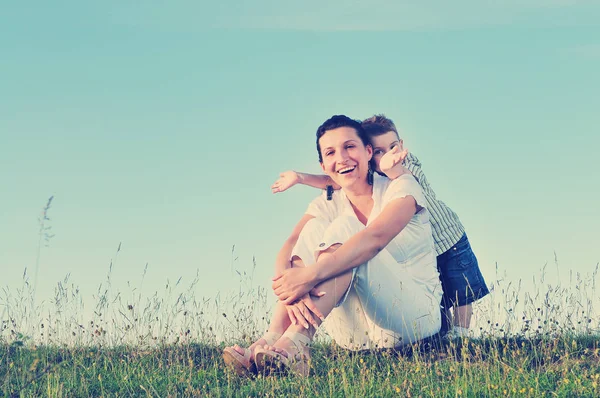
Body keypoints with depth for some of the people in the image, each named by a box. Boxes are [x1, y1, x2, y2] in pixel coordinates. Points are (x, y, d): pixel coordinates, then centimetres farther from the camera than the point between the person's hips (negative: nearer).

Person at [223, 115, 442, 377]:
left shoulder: (400, 186, -6)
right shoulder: (327, 206, 7)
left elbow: (376, 238, -28)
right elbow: (288, 249, -13)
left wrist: (312, 274, -42)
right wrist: (286, 280, -38)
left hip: (417, 313, -4)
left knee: (343, 228, -26)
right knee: (314, 229, -17)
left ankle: (295, 342, -46)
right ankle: (272, 339, -35)